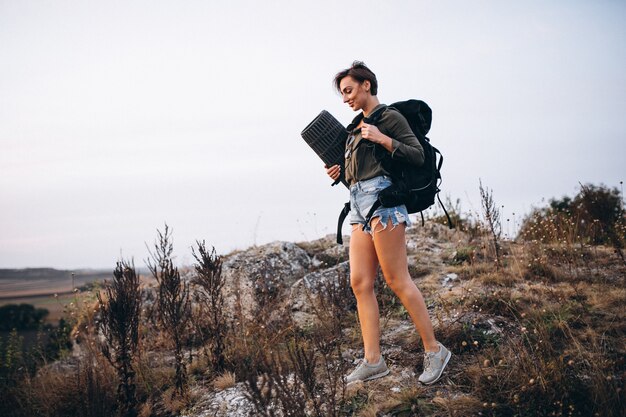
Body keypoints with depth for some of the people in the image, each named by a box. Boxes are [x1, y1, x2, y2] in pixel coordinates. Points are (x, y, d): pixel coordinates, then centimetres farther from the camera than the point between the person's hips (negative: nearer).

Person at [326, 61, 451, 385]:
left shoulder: (389, 117, -1)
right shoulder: (357, 126, 22)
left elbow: (418, 156, -8)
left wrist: (383, 139, -16)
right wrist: (341, 172, 9)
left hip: (381, 195, -8)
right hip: (358, 202, 8)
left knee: (397, 280, -9)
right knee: (360, 283, 1)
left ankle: (434, 350, 0)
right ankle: (373, 361, 2)